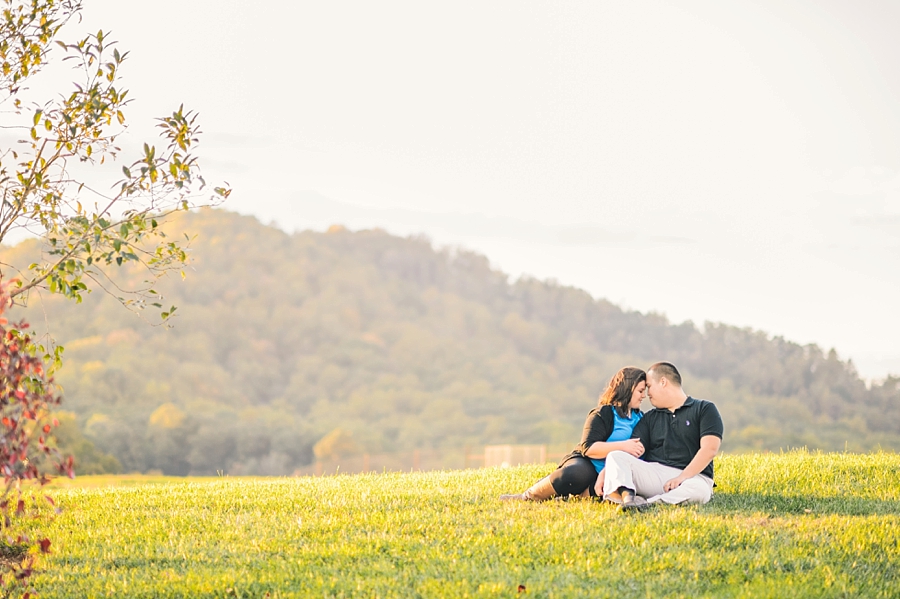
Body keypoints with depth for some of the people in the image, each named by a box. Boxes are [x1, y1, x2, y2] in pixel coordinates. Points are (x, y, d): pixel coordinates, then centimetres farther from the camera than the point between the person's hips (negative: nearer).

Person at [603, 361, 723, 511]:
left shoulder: (704, 409, 10)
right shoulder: (650, 418, 25)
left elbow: (709, 448, -5)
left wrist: (683, 477, -18)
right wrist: (604, 472, -9)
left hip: (691, 476, -4)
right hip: (653, 473, 4)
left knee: (699, 490, -39)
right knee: (615, 456, -21)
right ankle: (628, 497, -49)